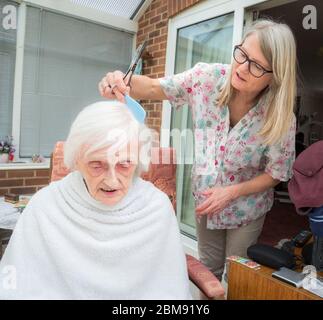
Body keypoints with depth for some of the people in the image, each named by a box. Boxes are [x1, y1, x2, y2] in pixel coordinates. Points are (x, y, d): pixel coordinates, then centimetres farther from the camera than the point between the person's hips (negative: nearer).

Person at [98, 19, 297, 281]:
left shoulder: (281, 118, -26)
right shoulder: (208, 78, -22)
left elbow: (276, 173, -12)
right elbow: (155, 88, -12)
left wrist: (232, 192, -24)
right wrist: (124, 83, -33)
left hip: (246, 209, -2)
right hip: (204, 198, 3)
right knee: (208, 271, 24)